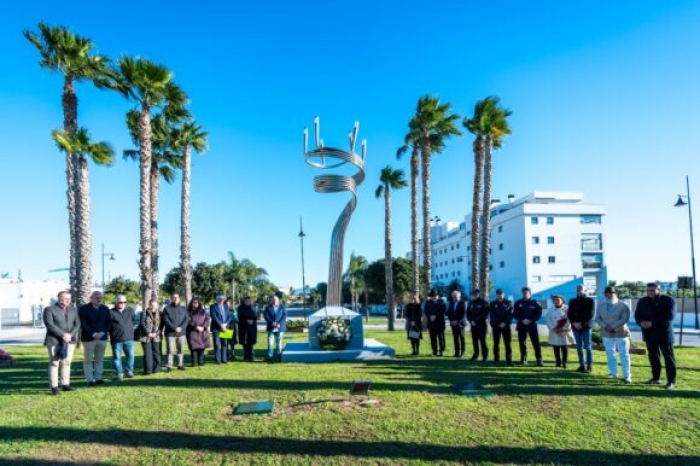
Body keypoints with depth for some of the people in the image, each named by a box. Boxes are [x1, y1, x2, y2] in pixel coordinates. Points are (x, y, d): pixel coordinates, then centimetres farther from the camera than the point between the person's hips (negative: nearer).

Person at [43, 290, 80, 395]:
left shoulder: (73, 310, 12)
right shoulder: (49, 309, -3)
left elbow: (77, 324, 7)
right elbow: (50, 325, -13)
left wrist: (70, 335, -10)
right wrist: (62, 335, -18)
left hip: (69, 341, 4)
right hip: (54, 341, -4)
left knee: (66, 362, 6)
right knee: (54, 363, -3)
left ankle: (65, 384, 13)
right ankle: (54, 387, 2)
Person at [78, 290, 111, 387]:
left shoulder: (105, 309, 10)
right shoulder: (83, 308, -2)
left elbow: (109, 322, 9)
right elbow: (82, 324, -8)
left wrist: (103, 332, -7)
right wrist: (93, 334, -16)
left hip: (102, 337, 4)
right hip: (88, 338, -3)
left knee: (100, 359, 7)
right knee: (88, 360, 1)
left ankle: (98, 378, 13)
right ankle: (89, 380, 5)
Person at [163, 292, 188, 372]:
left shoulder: (183, 309, 12)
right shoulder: (167, 309, 3)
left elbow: (186, 319, 4)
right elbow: (166, 321, -6)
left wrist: (181, 327, -13)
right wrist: (174, 328, -16)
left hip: (181, 333, 3)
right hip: (170, 333, -3)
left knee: (180, 350, 8)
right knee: (170, 350, -5)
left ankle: (180, 364, 15)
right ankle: (169, 366, -1)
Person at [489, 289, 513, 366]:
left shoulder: (508, 303, 5)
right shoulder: (492, 304, 6)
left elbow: (511, 314, -1)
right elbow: (492, 315, -2)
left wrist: (505, 323, -14)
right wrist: (499, 323, -13)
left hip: (506, 325, -1)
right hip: (496, 326, 1)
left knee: (507, 343, -4)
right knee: (496, 343, 4)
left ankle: (509, 360, -3)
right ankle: (496, 359, 12)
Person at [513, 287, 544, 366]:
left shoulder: (535, 303, 1)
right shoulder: (518, 303, 5)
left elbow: (539, 314, -1)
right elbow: (515, 314, 4)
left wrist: (530, 320, -13)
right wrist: (522, 320, -12)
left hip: (532, 325, -2)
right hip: (521, 325, 2)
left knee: (536, 342, -5)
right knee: (522, 342, 4)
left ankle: (539, 359, -2)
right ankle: (523, 359, 14)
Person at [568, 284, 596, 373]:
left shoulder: (590, 300, 2)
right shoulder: (572, 301, 13)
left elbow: (591, 314, -6)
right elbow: (570, 314, 8)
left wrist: (582, 324, -14)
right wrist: (574, 323, -10)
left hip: (586, 327, -3)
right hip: (575, 327, 3)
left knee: (587, 347, -1)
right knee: (579, 347, 6)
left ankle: (589, 366, 5)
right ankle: (581, 365, 13)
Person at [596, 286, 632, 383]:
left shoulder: (622, 305, -7)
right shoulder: (601, 305, 6)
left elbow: (625, 319, -15)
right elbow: (597, 318, 3)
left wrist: (613, 327, -21)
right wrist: (605, 326, -14)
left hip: (621, 333, -4)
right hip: (606, 333, 4)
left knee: (624, 354, -2)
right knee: (610, 353, 8)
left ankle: (627, 376, 2)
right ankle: (613, 373, 18)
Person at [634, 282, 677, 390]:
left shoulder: (668, 300, -6)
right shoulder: (642, 301, 10)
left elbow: (670, 316, -17)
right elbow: (637, 314, 8)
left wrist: (652, 322, -22)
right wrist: (641, 322, -15)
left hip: (664, 333, -5)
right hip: (650, 334, 5)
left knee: (668, 357, 0)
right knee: (653, 357, 10)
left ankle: (671, 381, 6)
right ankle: (656, 378, 20)